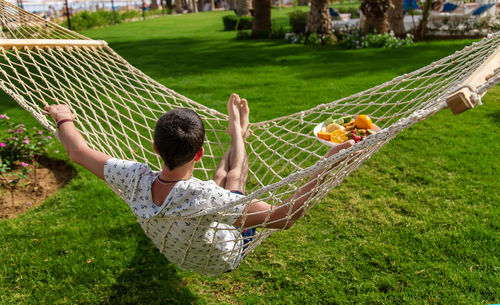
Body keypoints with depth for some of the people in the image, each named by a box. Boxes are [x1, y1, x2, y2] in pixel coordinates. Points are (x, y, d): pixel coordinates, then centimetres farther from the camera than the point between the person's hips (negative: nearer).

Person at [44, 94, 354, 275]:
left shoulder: (135, 180, -36)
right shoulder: (204, 198, -51)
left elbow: (78, 152, -19)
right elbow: (283, 217, -47)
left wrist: (63, 117, 0)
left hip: (178, 254, 4)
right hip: (228, 256, -3)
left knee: (221, 178, 24)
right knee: (234, 175, 16)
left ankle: (238, 133, 55)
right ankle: (238, 131, 50)